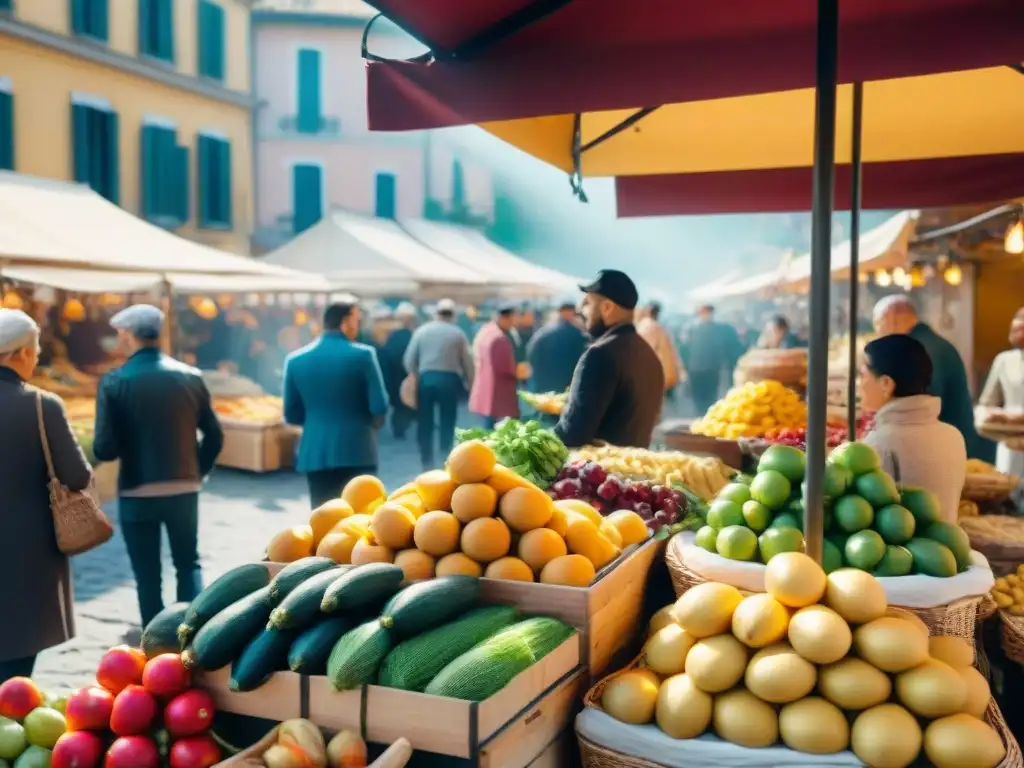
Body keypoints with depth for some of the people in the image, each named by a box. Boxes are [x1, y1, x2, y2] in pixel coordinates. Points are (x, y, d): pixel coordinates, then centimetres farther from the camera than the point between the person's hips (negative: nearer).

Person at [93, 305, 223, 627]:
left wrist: (102, 449, 8)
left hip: (137, 494, -2)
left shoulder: (114, 382, -11)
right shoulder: (190, 376, -1)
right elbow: (214, 436, 0)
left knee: (147, 574, 11)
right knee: (189, 564, 19)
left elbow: (104, 449, -15)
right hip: (185, 490, 3)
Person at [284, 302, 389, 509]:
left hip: (315, 453, 3)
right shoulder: (362, 355, -8)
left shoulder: (296, 360, 3)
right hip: (357, 451, -3)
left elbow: (291, 415, 7)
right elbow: (379, 407, -10)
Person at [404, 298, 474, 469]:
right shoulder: (458, 333, 2)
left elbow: (409, 359, 4)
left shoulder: (421, 330, 4)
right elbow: (467, 362, 2)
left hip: (426, 378, 1)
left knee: (425, 423, 9)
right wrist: (470, 384, 13)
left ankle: (427, 462, 10)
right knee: (447, 423, 7)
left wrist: (415, 377, 20)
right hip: (449, 379, -1)